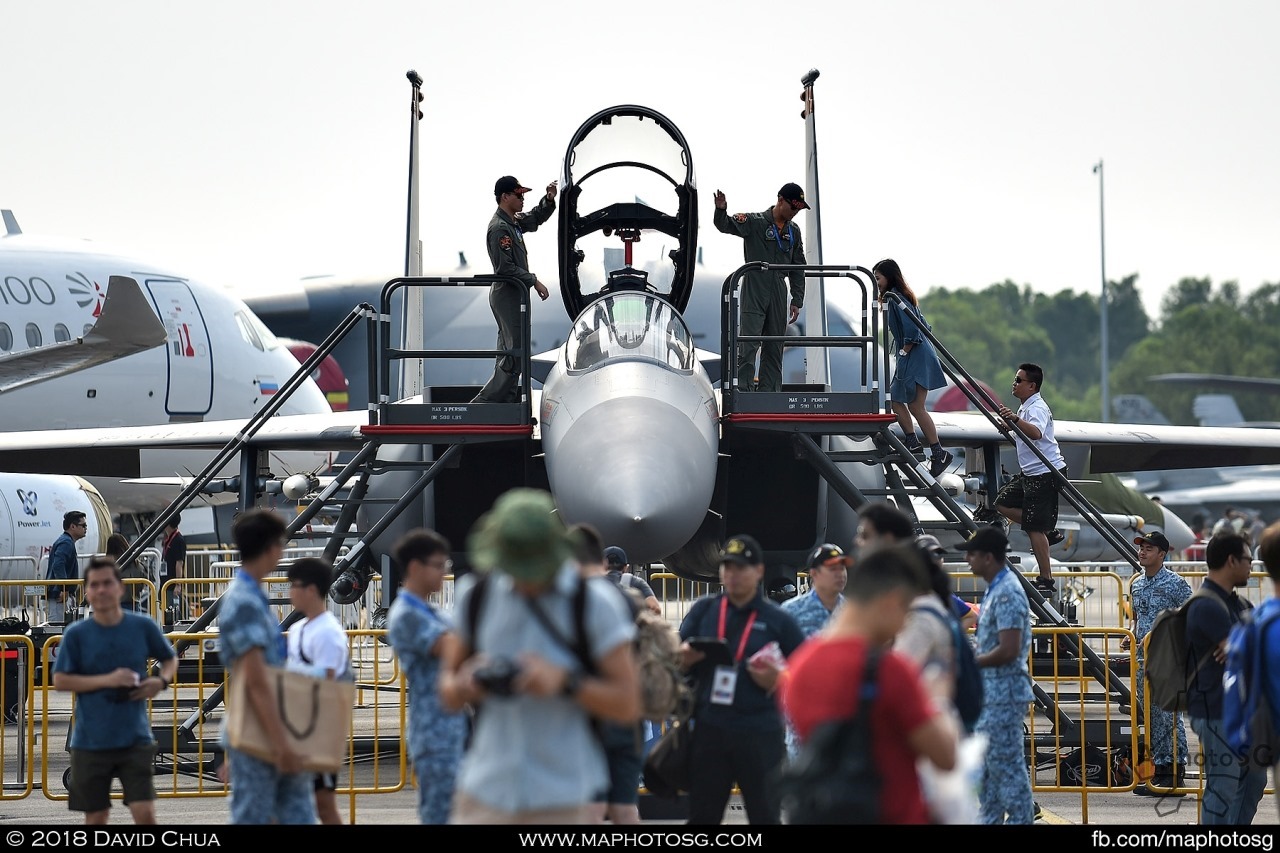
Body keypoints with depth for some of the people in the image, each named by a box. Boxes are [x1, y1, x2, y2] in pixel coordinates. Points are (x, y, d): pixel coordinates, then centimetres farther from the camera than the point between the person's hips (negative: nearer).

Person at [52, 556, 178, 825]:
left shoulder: (143, 627, 0)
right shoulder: (76, 634, -4)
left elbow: (170, 659, 16)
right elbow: (60, 681, -6)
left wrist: (161, 681, -6)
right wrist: (107, 680, -17)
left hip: (135, 739, 0)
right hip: (91, 741, 0)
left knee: (145, 812, -9)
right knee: (96, 817, 8)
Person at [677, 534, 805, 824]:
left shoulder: (778, 620, 1)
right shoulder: (703, 610, 8)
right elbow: (678, 661, 11)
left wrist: (778, 681, -15)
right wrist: (688, 657, -12)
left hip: (760, 734, -2)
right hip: (709, 729, 2)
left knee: (765, 815, 5)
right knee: (702, 816, 8)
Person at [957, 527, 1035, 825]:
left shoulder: (1008, 594, -19)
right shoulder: (995, 590, 14)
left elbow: (1008, 650, -25)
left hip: (1004, 695, -11)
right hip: (989, 693, 11)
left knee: (1007, 766, -6)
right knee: (986, 766, 15)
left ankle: (1020, 819, -1)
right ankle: (990, 819, 22)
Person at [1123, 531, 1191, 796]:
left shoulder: (1175, 583, -7)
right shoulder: (1136, 584, 14)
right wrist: (1131, 638, 7)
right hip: (1143, 659, 7)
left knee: (1168, 716, -8)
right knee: (1152, 717, 10)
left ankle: (1175, 773, -5)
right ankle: (1159, 771, 15)